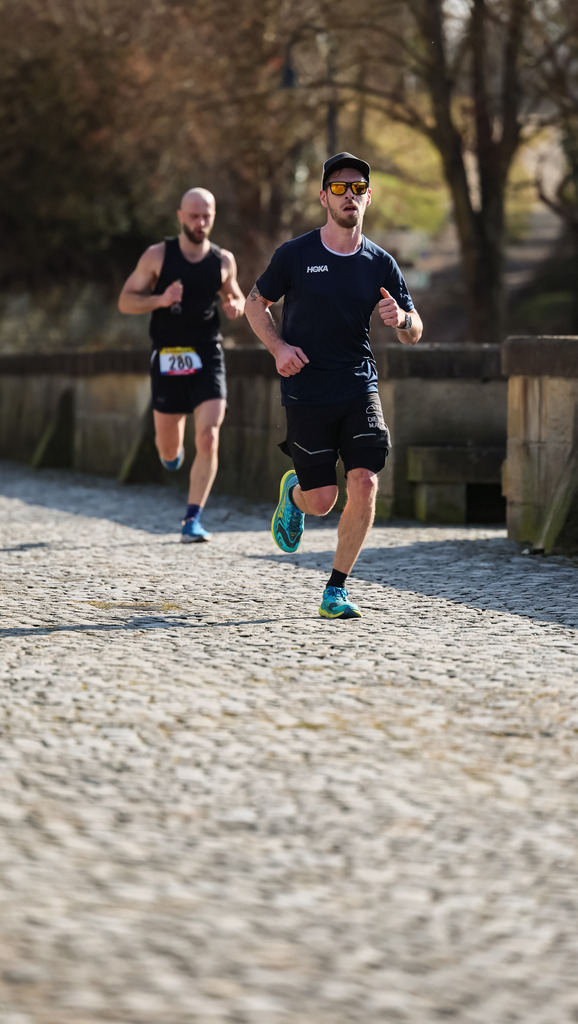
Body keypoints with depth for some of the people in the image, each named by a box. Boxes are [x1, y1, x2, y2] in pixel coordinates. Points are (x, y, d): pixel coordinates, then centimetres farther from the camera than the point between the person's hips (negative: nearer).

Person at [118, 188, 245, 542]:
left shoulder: (223, 260, 4)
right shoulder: (158, 256, -2)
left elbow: (234, 295, 22)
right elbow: (126, 301, 0)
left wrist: (236, 306, -3)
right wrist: (160, 300, -18)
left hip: (208, 358, 1)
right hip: (169, 359, -1)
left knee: (208, 439, -16)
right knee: (169, 451, 8)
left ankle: (193, 519, -10)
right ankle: (173, 445, 48)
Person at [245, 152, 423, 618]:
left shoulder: (380, 263, 4)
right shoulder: (296, 255, -3)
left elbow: (415, 334, 7)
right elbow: (256, 304, 10)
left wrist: (401, 318, -17)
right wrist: (279, 347, -8)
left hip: (360, 387, 2)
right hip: (306, 392, -2)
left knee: (365, 483, -15)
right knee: (322, 501, -2)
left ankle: (337, 589, 0)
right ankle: (293, 492, 37)